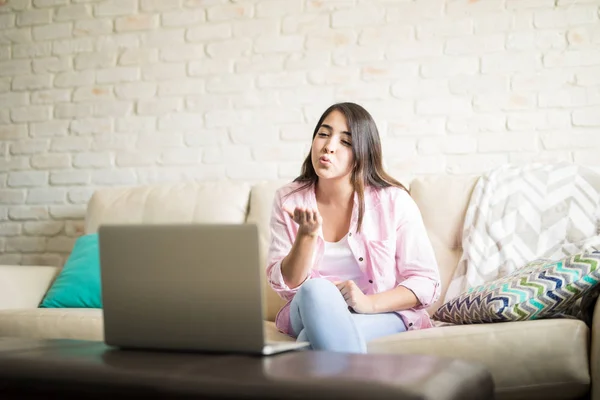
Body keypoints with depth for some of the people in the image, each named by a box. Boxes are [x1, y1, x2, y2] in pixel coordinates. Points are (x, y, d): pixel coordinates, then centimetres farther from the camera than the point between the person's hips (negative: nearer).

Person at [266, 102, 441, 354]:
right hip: (310, 312, 3)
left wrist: (369, 303, -21)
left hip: (383, 316, -3)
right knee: (317, 290, -34)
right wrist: (307, 234, -21)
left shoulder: (394, 201, -5)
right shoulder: (288, 200, 1)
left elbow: (426, 282, -5)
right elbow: (284, 285, -4)